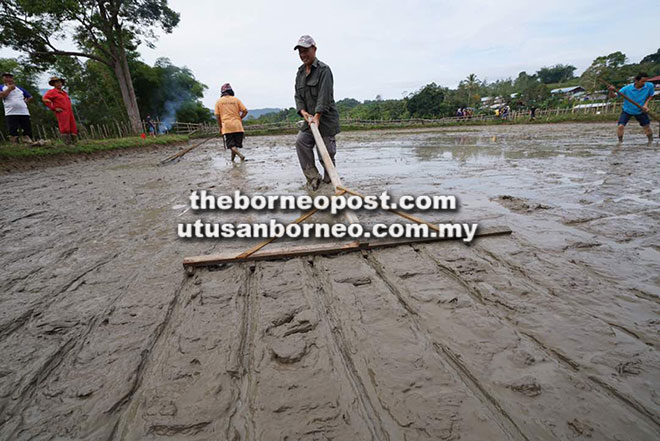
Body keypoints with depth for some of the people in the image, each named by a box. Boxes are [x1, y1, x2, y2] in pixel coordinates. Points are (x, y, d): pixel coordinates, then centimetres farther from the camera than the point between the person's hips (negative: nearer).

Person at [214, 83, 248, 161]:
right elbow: (245, 111, 1)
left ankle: (240, 155, -26)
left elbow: (217, 116, 3)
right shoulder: (236, 100, 6)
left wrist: (220, 127, 12)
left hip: (226, 126, -1)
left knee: (231, 145, -3)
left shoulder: (219, 101, 6)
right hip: (237, 126, 1)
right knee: (236, 144, 11)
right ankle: (232, 159, 16)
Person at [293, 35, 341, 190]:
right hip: (310, 118, 6)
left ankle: (329, 181, 16)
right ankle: (313, 177, -8)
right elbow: (298, 96, 10)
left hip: (326, 118, -6)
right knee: (300, 141, -14)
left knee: (326, 152, -4)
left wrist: (317, 117, -26)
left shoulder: (323, 69, -8)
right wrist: (303, 112, -9)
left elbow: (324, 96, -18)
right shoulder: (300, 72, 15)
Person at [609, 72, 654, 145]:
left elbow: (650, 95, 2)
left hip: (641, 111, 2)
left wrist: (646, 104, -13)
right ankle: (620, 141, 6)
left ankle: (651, 141, 36)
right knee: (620, 126, -18)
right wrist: (611, 90, -46)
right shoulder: (627, 88, -25)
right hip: (627, 110, -2)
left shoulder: (650, 86, -17)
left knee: (646, 126, 11)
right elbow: (612, 96, -26)